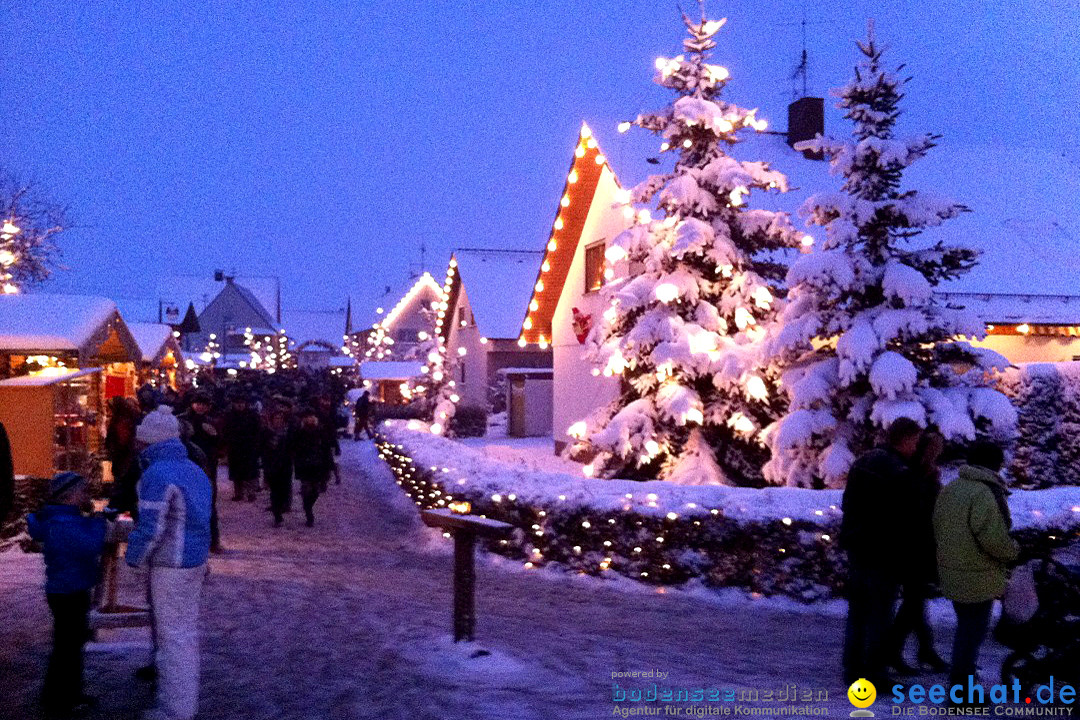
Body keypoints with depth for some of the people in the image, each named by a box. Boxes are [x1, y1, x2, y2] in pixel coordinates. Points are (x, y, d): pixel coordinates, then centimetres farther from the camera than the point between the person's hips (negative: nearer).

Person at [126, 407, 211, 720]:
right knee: (187, 629, 18)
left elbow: (151, 528, -20)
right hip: (196, 560, 9)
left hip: (170, 565, -9)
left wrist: (135, 558, -5)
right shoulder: (194, 469, 10)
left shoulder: (157, 474, -18)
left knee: (173, 635, -2)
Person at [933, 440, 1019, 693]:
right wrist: (1013, 551, -6)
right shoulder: (985, 493, -20)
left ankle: (960, 677, 36)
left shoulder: (949, 489, 9)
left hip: (952, 572, 8)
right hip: (977, 577, -8)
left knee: (966, 625, 23)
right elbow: (993, 537, -24)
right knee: (974, 628, 2)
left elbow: (937, 528, 15)